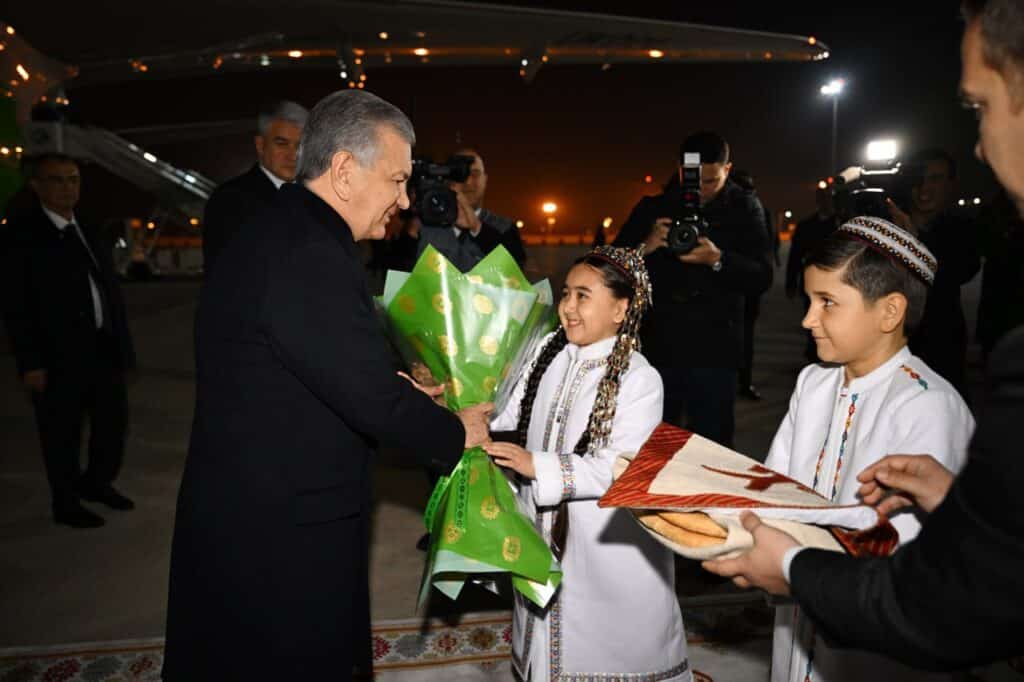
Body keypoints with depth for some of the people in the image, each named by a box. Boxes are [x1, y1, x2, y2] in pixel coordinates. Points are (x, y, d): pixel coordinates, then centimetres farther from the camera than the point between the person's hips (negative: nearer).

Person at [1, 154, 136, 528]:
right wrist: (30, 363, -16)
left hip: (104, 349, 6)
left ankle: (97, 482, 38)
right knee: (62, 434, 8)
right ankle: (67, 504, 26)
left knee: (114, 421, 16)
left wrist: (121, 344, 8)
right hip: (58, 356, -6)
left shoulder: (91, 232, 12)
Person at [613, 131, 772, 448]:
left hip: (714, 353, -1)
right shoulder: (653, 207, 6)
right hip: (656, 348, 1)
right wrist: (645, 247, -16)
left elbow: (762, 278, -4)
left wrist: (717, 260, -21)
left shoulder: (744, 208, 4)